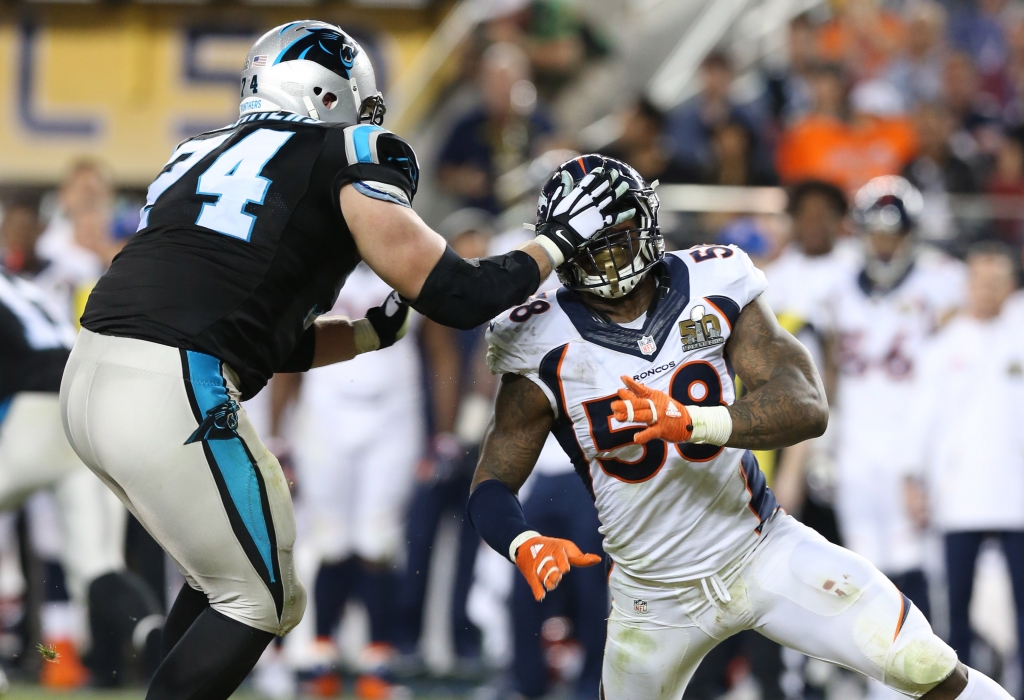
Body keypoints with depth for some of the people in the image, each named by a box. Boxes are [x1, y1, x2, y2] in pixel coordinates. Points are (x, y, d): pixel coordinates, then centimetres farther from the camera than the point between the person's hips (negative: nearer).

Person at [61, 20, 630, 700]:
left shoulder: (207, 153, 24)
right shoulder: (345, 157, 3)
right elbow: (457, 295, 1)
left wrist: (376, 329, 25)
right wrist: (560, 239, 14)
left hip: (88, 378, 8)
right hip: (169, 395, -8)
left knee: (220, 577, 25)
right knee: (261, 602, 9)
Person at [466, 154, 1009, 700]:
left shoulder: (712, 294, -8)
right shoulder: (545, 350, -12)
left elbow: (808, 407, -17)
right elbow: (491, 488, -8)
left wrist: (692, 421, -35)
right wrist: (524, 545, -31)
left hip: (760, 549, 0)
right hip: (654, 591, 0)